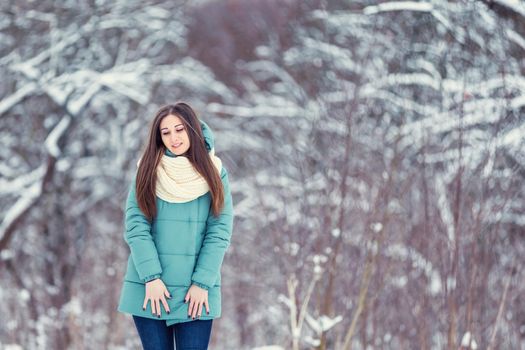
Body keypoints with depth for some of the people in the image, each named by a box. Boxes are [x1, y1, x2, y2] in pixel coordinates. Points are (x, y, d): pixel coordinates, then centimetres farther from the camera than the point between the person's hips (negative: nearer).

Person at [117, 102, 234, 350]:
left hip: (196, 291, -1)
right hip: (150, 289, 1)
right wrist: (151, 277, -12)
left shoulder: (214, 174, 4)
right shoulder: (148, 171, 5)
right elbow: (135, 227, -2)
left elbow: (219, 232, 0)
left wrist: (202, 283, -9)